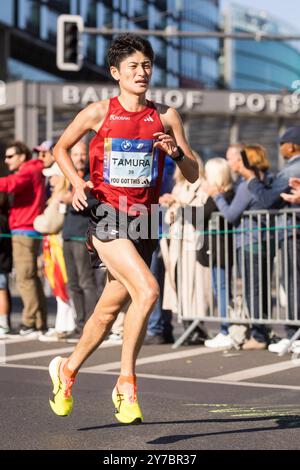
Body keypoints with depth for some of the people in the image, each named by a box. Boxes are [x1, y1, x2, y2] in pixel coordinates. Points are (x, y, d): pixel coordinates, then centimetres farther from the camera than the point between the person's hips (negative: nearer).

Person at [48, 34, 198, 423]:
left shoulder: (165, 117, 5)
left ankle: (67, 369, 37)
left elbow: (193, 175, 7)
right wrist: (77, 182, -3)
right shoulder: (99, 113, -1)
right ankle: (126, 384, -12)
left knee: (109, 309, 13)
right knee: (147, 291, -24)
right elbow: (60, 148, 14)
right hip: (106, 217, -4)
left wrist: (176, 152, -13)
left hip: (143, 221, 4)